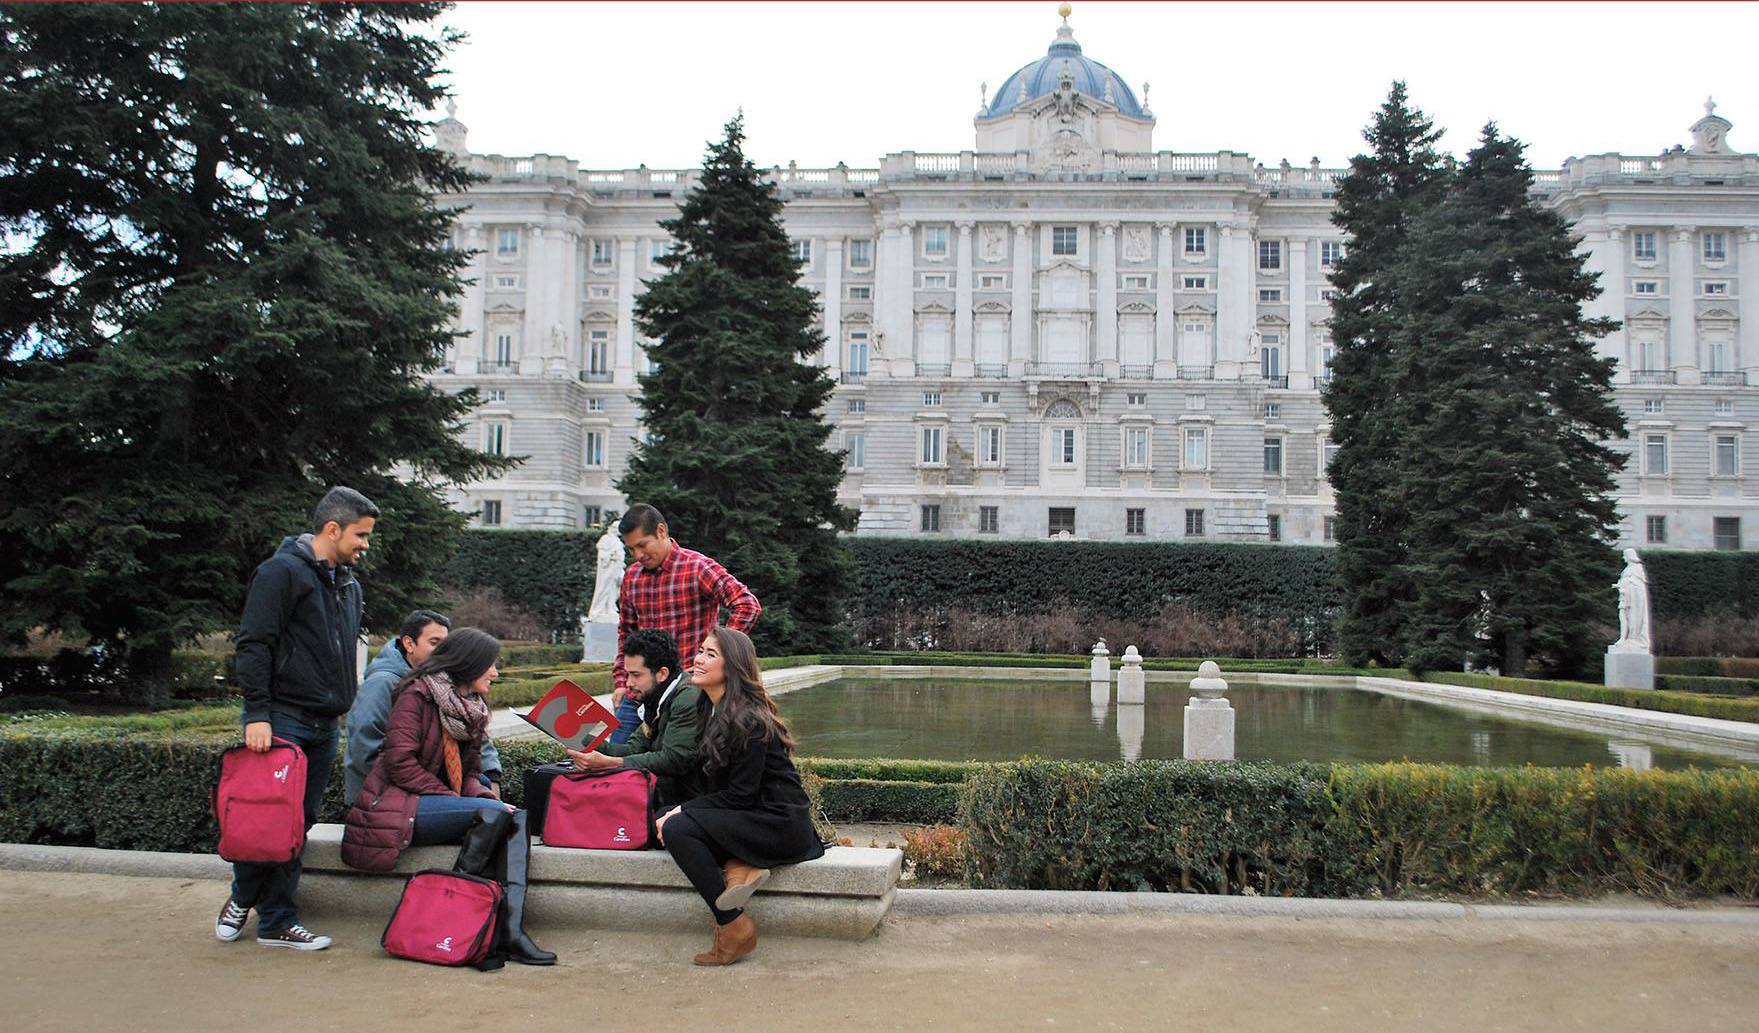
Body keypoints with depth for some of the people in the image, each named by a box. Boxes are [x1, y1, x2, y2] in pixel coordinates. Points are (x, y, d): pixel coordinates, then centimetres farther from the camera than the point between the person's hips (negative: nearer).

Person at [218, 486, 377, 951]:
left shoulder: (348, 585, 17)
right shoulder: (282, 572, -9)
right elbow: (253, 646, -14)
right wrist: (257, 713, -19)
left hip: (324, 725, 7)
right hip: (280, 720, -7)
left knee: (299, 823, 9)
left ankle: (278, 921, 16)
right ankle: (242, 898, 22)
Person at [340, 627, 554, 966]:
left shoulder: (472, 707, 16)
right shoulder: (417, 694, -7)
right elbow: (400, 762, -16)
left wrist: (483, 795, -7)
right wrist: (468, 799, -19)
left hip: (440, 802, 7)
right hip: (401, 805, -7)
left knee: (517, 817, -19)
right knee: (493, 812, -27)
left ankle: (511, 928, -32)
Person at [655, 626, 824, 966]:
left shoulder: (748, 719, -19)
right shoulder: (712, 709, 9)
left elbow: (741, 794, -19)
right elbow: (713, 784, 13)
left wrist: (683, 810, -14)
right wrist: (676, 812, -3)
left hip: (780, 824, -9)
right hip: (749, 816, 9)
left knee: (677, 829, -21)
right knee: (664, 819, -1)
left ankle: (734, 928, -12)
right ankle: (738, 867, -9)